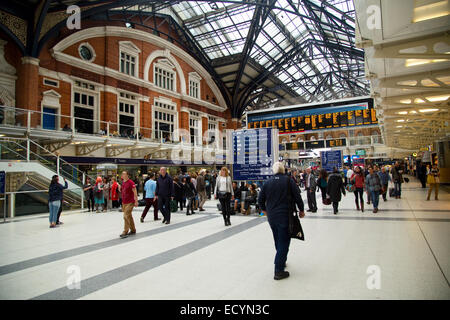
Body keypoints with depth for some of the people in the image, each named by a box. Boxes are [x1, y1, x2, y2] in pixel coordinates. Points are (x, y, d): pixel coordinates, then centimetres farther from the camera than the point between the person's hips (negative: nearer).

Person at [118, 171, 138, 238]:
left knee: (126, 216, -11)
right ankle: (133, 230, 26)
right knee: (129, 216, 15)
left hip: (130, 202, -8)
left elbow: (135, 192, -15)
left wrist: (136, 201, -18)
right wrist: (119, 187, 9)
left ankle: (125, 232, -7)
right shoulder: (123, 182, 11)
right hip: (124, 202, 8)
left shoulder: (131, 182, -13)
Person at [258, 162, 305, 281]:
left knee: (278, 240, 19)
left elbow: (260, 199, 6)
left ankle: (281, 261, 34)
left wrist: (264, 210, 24)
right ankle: (278, 270, -1)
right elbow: (297, 197, -7)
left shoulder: (268, 182, 3)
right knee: (284, 241, 0)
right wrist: (301, 210, 8)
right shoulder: (289, 181, -6)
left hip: (271, 216, 4)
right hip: (285, 216, -4)